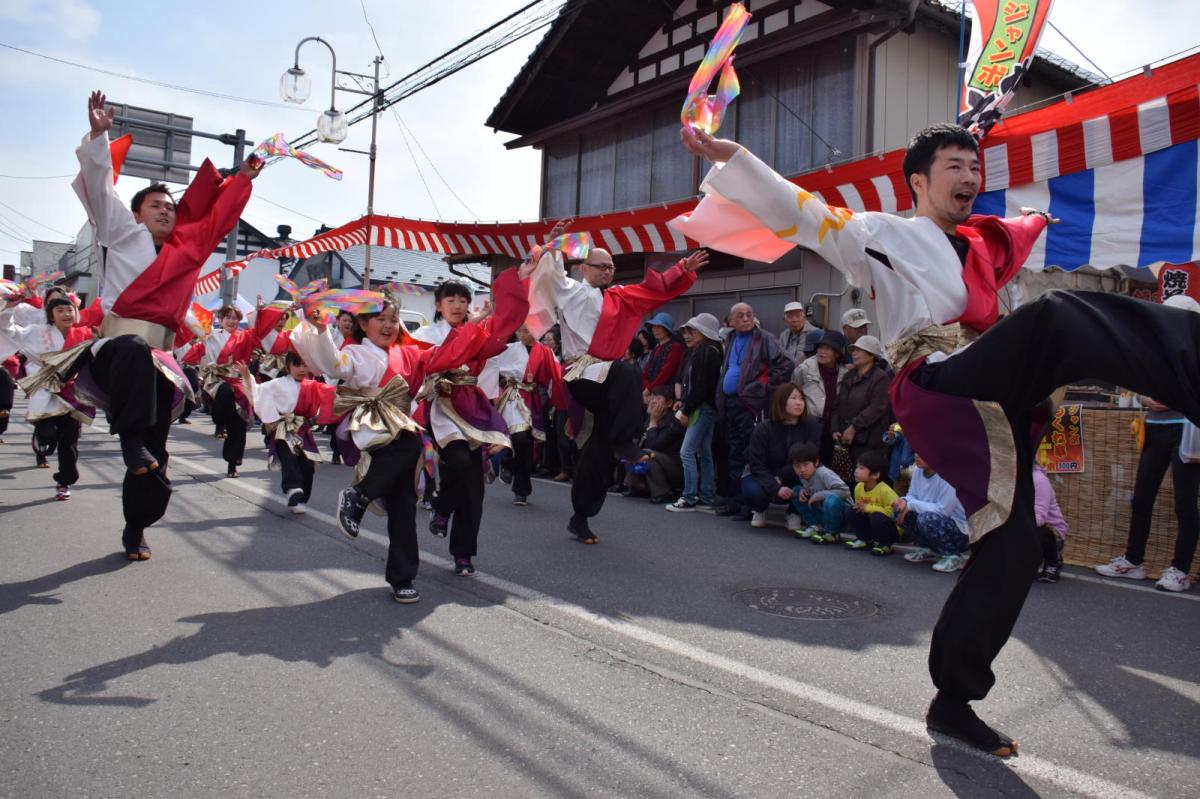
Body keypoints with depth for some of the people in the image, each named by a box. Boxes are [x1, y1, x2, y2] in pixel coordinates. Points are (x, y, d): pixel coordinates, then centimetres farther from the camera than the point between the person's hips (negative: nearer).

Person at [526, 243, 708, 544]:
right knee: (628, 373, -36)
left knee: (600, 445, 5)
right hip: (581, 375, -6)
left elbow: (658, 289, 20)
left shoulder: (619, 297, 19)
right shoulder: (571, 291, 4)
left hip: (604, 377, 7)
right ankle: (624, 441, -25)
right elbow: (550, 273, -11)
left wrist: (685, 268, 13)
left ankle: (581, 517, 14)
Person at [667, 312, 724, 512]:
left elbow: (702, 385, -18)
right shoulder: (695, 352, 15)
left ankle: (689, 498, -6)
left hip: (703, 408, -10)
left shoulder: (707, 352, -13)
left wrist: (686, 410, -16)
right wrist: (683, 401, 5)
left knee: (687, 451, -10)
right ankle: (706, 498, 15)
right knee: (703, 454, 11)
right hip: (700, 408, 10)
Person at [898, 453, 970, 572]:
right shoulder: (918, 471, -2)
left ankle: (954, 556, -9)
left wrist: (911, 505, -25)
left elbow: (943, 510, -29)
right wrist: (904, 501, -19)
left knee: (927, 519, -33)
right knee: (900, 511, -7)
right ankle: (929, 550, 10)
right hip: (938, 523, 8)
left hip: (962, 530, -8)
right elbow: (912, 496, 4)